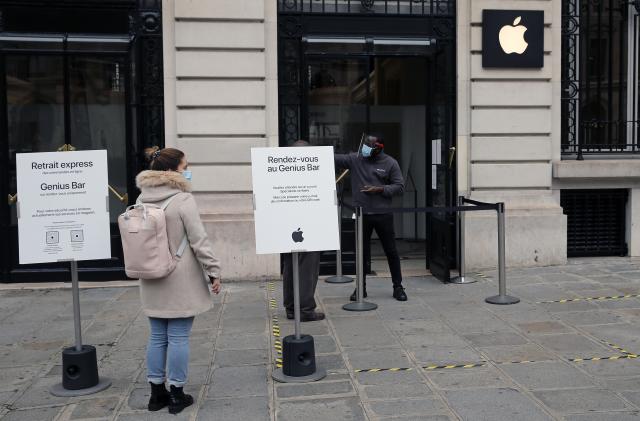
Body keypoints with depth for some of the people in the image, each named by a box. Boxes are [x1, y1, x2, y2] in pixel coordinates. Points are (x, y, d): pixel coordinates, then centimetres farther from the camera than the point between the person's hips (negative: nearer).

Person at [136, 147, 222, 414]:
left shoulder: (142, 199, 5)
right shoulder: (183, 199, -14)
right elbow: (199, 240, -15)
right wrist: (214, 271, -8)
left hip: (152, 282, 6)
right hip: (180, 282, -6)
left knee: (157, 336, 14)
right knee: (179, 337, 3)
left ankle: (157, 392, 22)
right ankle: (176, 394, 12)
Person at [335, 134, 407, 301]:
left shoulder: (390, 163, 0)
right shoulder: (355, 159, 3)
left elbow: (399, 186, 0)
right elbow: (334, 159, -4)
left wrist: (379, 189, -13)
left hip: (383, 214, -1)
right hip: (361, 214, 1)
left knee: (391, 251, 6)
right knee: (362, 252, 9)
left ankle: (398, 287, 19)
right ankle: (361, 288, 21)